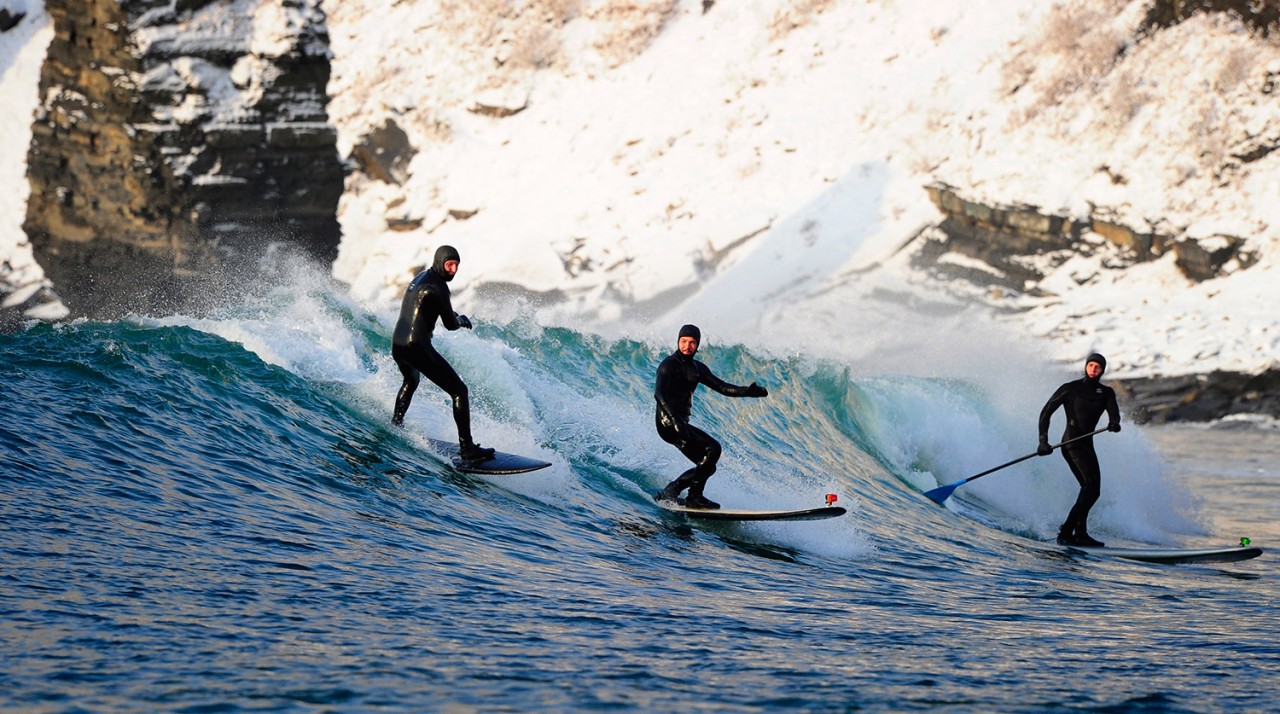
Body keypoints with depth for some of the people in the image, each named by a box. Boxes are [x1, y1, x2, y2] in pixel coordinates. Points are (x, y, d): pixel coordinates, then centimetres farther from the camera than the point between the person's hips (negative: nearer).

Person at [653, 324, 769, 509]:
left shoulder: (697, 368, 16)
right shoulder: (669, 364, -9)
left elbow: (723, 387, 15)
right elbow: (659, 393, -23)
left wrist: (747, 391, -1)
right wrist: (674, 419, -36)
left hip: (681, 423, 9)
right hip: (668, 422, -9)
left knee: (707, 466, 9)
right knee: (712, 449, -19)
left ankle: (668, 493, 11)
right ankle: (695, 497, -17)